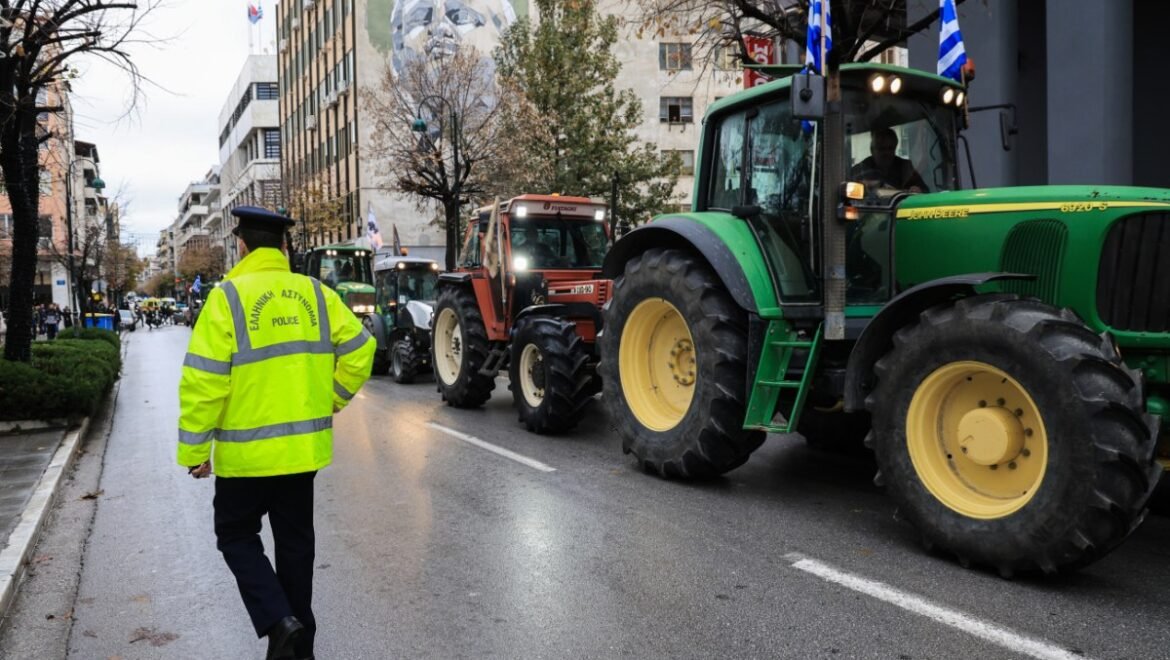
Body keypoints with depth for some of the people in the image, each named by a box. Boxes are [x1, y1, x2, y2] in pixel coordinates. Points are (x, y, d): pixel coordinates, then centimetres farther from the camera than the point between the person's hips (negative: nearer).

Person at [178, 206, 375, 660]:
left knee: (236, 536, 15)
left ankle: (278, 621, -1)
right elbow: (360, 350, 3)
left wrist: (194, 448, -5)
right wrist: (331, 400, 14)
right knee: (295, 541, 16)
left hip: (247, 450, -4)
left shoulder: (228, 296, -11)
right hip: (304, 446, 4)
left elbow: (204, 380, -13)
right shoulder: (317, 294, 2)